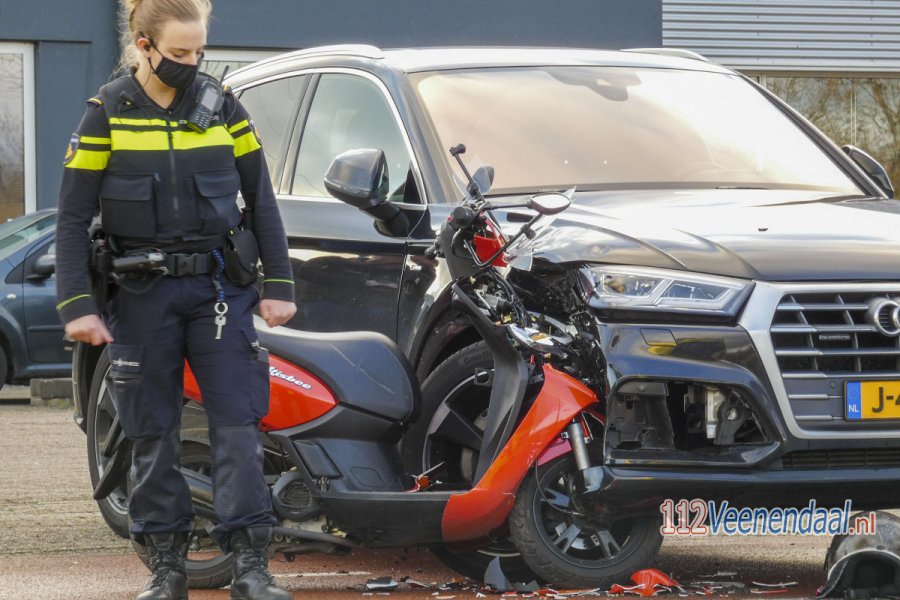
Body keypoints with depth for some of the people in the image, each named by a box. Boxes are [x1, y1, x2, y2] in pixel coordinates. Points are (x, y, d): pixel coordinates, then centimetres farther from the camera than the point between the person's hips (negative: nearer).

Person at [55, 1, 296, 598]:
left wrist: (279, 286, 4)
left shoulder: (223, 106, 4)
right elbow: (74, 217, -1)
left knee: (237, 424, -6)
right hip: (141, 295, -1)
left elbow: (261, 202, 9)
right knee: (153, 433, 4)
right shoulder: (107, 113, -2)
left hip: (218, 287, 1)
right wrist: (77, 305, -9)